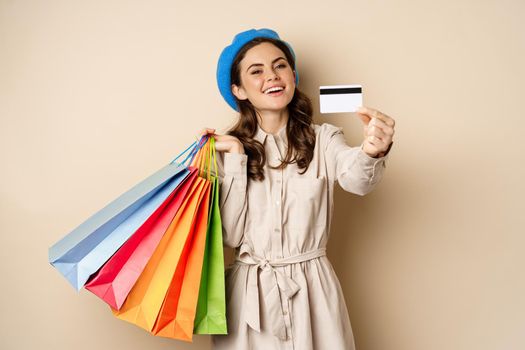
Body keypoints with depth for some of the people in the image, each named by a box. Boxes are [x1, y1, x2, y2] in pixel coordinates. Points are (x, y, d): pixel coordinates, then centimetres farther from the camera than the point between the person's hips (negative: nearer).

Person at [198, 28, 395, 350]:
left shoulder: (323, 139, -1)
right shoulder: (226, 149, 2)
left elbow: (356, 179, -22)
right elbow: (231, 235, -6)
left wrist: (372, 151, -44)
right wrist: (236, 157, -11)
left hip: (313, 291, 0)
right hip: (250, 295, 1)